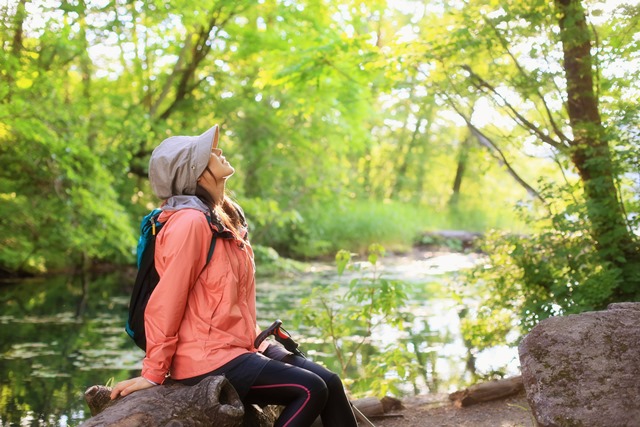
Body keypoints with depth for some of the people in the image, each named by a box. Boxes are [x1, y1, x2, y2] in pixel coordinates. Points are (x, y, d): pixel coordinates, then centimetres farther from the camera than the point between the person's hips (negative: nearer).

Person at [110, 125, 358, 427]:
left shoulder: (223, 217, 12)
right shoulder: (190, 221, -17)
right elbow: (165, 303, -17)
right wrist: (153, 374, -14)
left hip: (240, 345, 9)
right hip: (208, 361, -9)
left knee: (329, 382, -1)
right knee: (311, 390, -16)